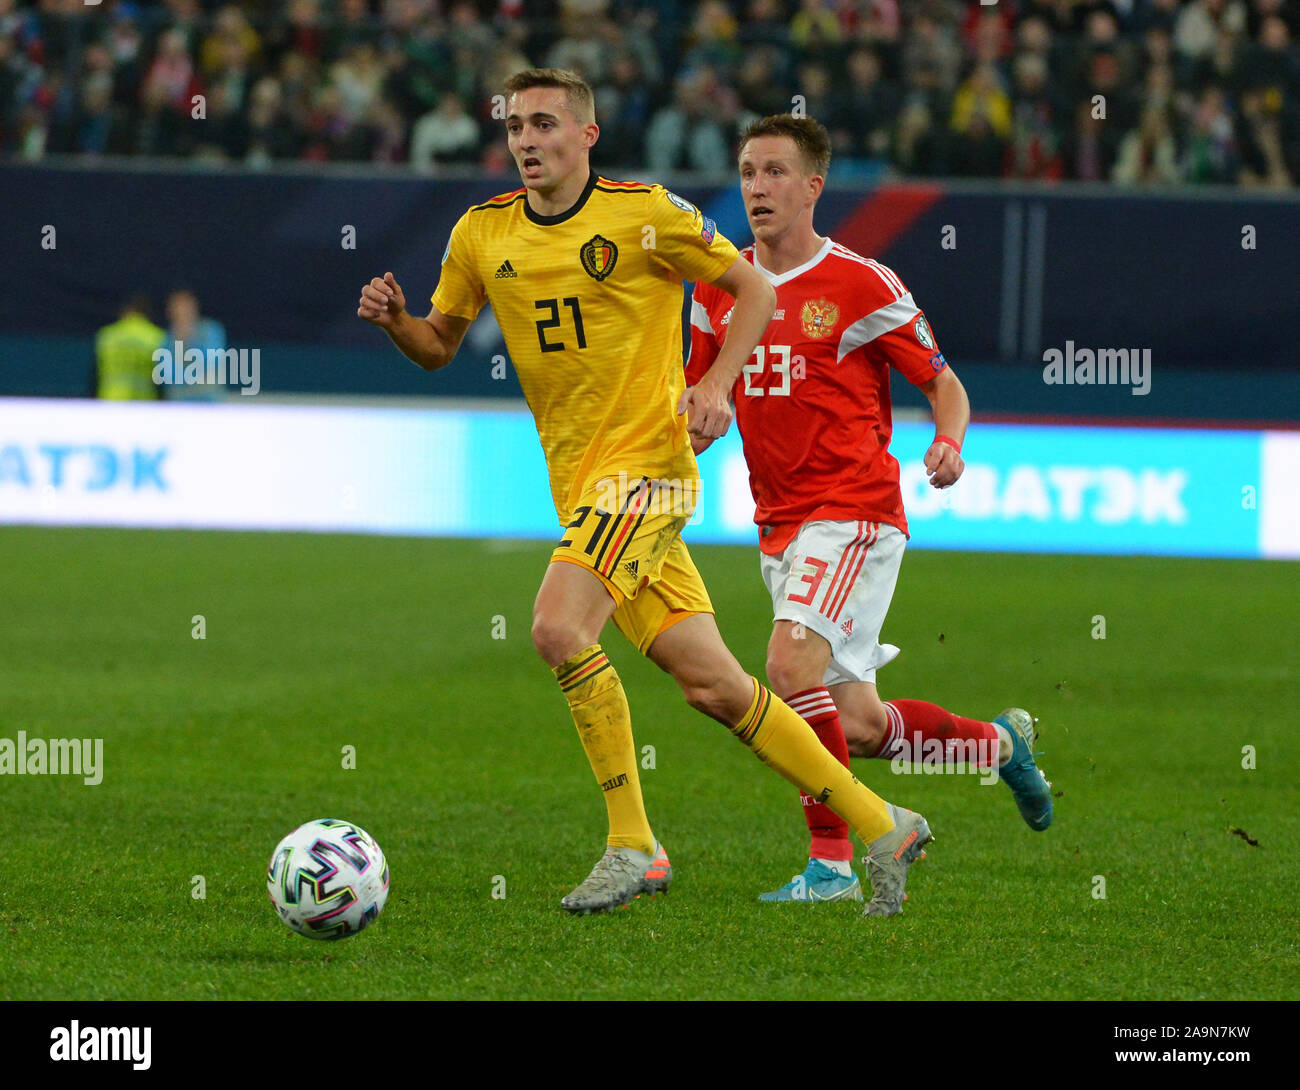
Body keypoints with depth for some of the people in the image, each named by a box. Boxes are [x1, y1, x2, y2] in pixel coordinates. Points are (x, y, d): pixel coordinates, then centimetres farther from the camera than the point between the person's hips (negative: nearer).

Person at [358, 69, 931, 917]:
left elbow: (753, 289, 2)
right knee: (710, 683, 4)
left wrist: (717, 386, -12)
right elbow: (440, 346, 18)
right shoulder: (483, 234, 9)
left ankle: (633, 846, -13)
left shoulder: (645, 213, -6)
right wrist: (394, 319, -4)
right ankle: (880, 826, 15)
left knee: (559, 628, -24)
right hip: (579, 482, 6)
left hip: (645, 459, -6)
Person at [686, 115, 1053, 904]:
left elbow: (945, 384, 1)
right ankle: (1001, 742, 35)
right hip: (781, 525, 6)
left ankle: (832, 862, -19)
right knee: (857, 727, 8)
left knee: (793, 667, -26)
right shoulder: (719, 291, 9)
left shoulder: (862, 285, -7)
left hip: (854, 513, -6)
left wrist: (949, 444, -20)